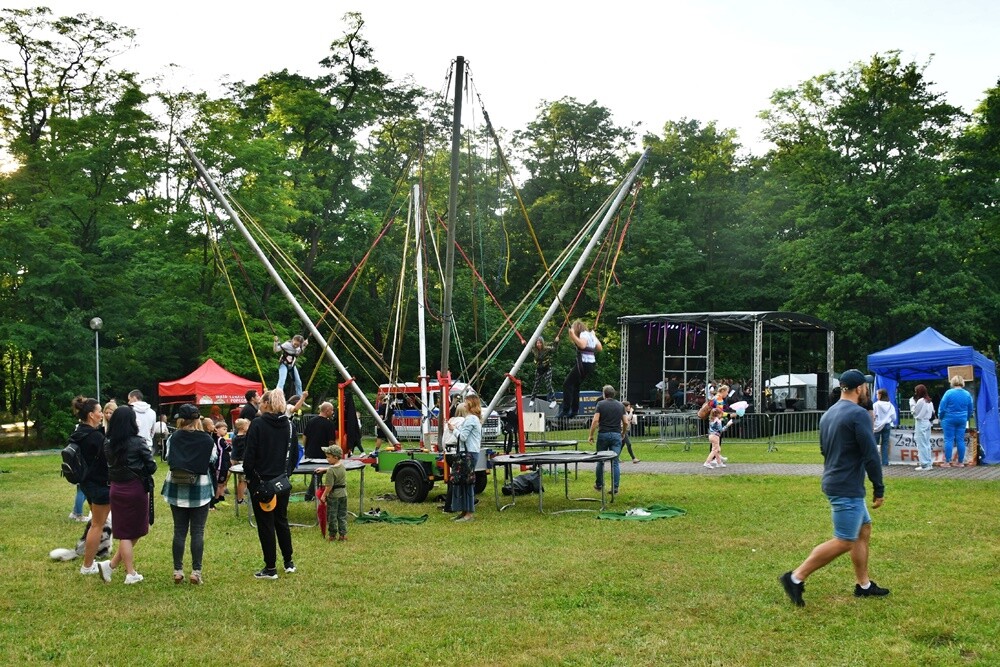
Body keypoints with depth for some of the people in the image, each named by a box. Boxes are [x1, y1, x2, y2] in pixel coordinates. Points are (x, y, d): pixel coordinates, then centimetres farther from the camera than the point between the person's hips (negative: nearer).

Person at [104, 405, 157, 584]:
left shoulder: (108, 444, 0)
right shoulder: (137, 442, -13)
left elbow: (109, 465, 3)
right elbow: (152, 467, -8)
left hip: (116, 489, 4)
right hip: (135, 489, -4)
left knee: (125, 533, 11)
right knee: (134, 532, 8)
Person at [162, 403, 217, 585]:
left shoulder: (173, 438, -5)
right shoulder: (207, 440, -9)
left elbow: (168, 459, 3)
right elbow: (213, 462, -1)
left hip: (177, 489, 2)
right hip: (200, 490, -2)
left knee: (179, 530, 9)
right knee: (197, 531, 3)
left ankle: (178, 571, 11)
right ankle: (196, 572, 2)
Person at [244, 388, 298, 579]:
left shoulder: (258, 424, -13)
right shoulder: (289, 425, 3)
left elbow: (250, 454, -14)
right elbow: (295, 454, 9)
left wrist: (249, 475, -1)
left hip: (261, 481, -5)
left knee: (265, 524, 2)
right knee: (282, 520, 19)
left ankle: (270, 568, 6)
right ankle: (289, 562, 24)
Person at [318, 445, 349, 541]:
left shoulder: (330, 470, -21)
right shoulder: (342, 466, 2)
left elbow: (329, 486, -21)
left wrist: (323, 495, -10)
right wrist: (324, 469, 33)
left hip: (333, 496, -7)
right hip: (343, 494, 7)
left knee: (332, 516, 7)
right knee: (342, 515, 12)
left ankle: (332, 535, 16)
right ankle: (343, 534, 13)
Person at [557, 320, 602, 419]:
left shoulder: (584, 334, -9)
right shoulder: (591, 334, 18)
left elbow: (582, 345, -28)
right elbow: (600, 348, 25)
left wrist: (573, 336, -27)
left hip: (584, 363, -10)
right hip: (591, 363, 10)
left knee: (567, 384, -10)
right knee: (575, 385, 18)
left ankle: (565, 410, -17)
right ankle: (574, 410, 16)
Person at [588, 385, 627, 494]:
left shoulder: (600, 404, -2)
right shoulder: (620, 405, 7)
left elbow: (595, 421, -11)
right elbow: (625, 423, 7)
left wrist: (591, 435, -3)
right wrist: (623, 433, 25)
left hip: (603, 435, -1)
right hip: (616, 435, 2)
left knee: (601, 461, 13)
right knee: (615, 462, 1)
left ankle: (599, 485, 24)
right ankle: (615, 488, -4)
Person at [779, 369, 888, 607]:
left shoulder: (828, 414, 12)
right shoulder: (858, 414, -16)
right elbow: (870, 455, -17)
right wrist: (879, 489, -10)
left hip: (834, 481, 10)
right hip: (848, 488, -10)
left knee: (864, 530, 19)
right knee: (844, 542, -6)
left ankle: (864, 585, 25)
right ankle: (796, 578, -8)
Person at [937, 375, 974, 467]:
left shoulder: (949, 393, -11)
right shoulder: (967, 394, 3)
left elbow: (942, 407, -8)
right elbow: (970, 409, 12)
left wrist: (940, 417, 7)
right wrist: (967, 418, 26)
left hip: (949, 419, -4)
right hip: (962, 420, 4)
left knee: (949, 440, -1)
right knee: (960, 440, 7)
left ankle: (947, 462, -1)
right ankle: (960, 462, 11)